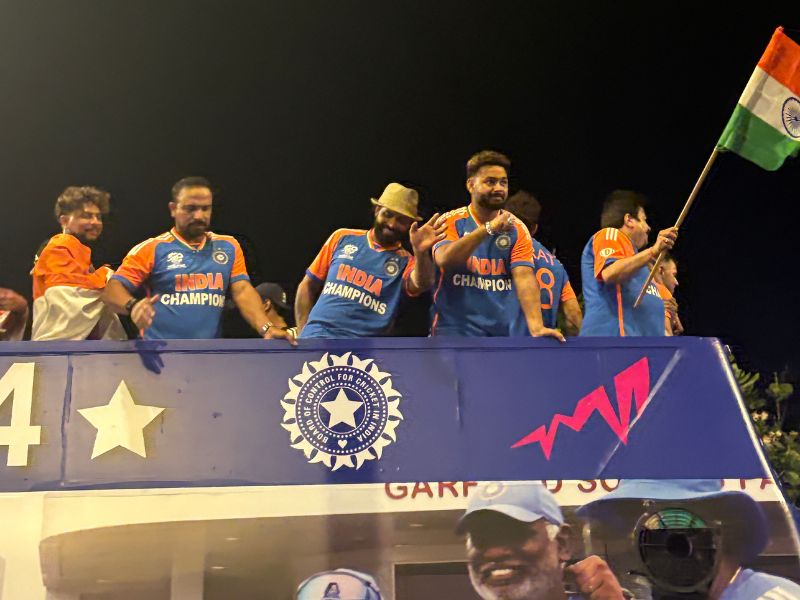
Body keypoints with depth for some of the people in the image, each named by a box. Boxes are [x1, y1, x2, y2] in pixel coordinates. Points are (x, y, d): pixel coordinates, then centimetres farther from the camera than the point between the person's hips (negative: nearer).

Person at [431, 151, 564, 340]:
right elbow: (444, 259, -20)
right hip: (453, 330, -2)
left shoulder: (517, 229, 4)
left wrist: (536, 326, -25)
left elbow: (524, 277, -9)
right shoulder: (451, 222, -1)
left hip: (502, 332, 2)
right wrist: (489, 229, -28)